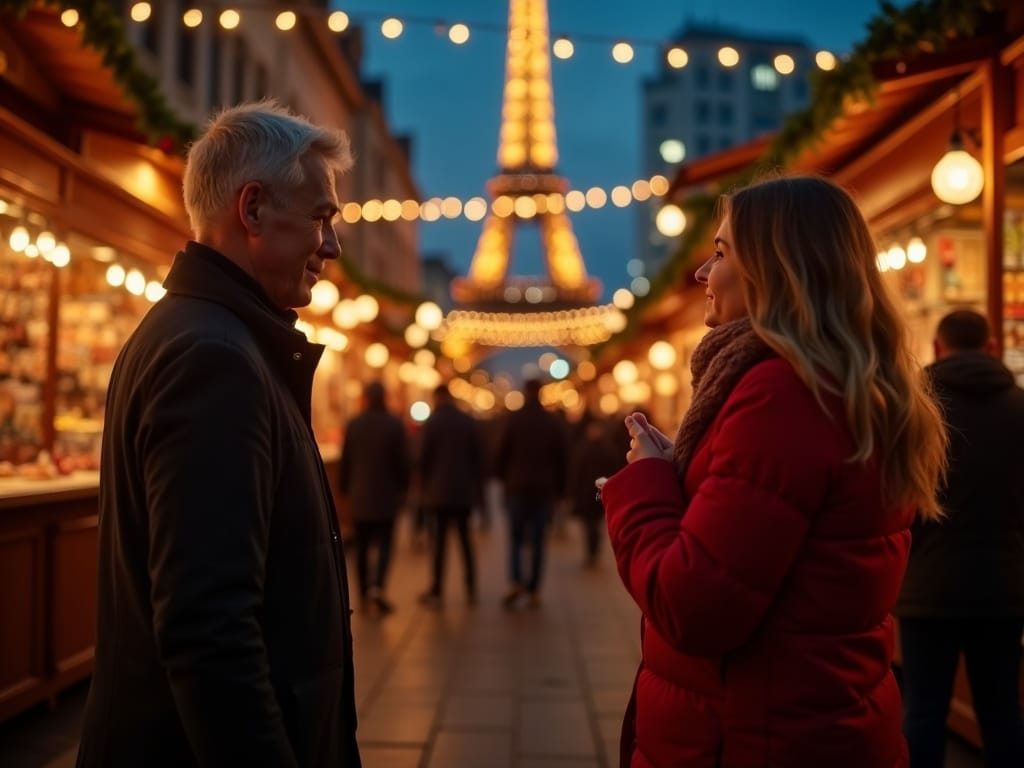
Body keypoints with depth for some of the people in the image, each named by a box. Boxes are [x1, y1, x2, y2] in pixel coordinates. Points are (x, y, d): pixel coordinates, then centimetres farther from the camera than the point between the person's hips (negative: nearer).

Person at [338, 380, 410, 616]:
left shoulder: (353, 425, -3)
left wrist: (344, 490, 13)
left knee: (362, 545, 10)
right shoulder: (395, 425, -7)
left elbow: (345, 461, 1)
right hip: (387, 495, -1)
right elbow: (403, 461, -4)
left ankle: (364, 596, 14)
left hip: (360, 496, 2)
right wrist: (403, 488, 9)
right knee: (384, 543, 4)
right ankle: (378, 585, -17)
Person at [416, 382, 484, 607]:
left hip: (439, 491, -3)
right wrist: (478, 489, 11)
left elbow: (424, 458, -4)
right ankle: (471, 589, 12)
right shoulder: (469, 422, 4)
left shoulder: (431, 423, -5)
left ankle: (436, 591, 0)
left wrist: (424, 489, 7)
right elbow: (478, 457, 5)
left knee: (440, 540, -1)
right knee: (465, 538, 11)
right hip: (464, 490, 3)